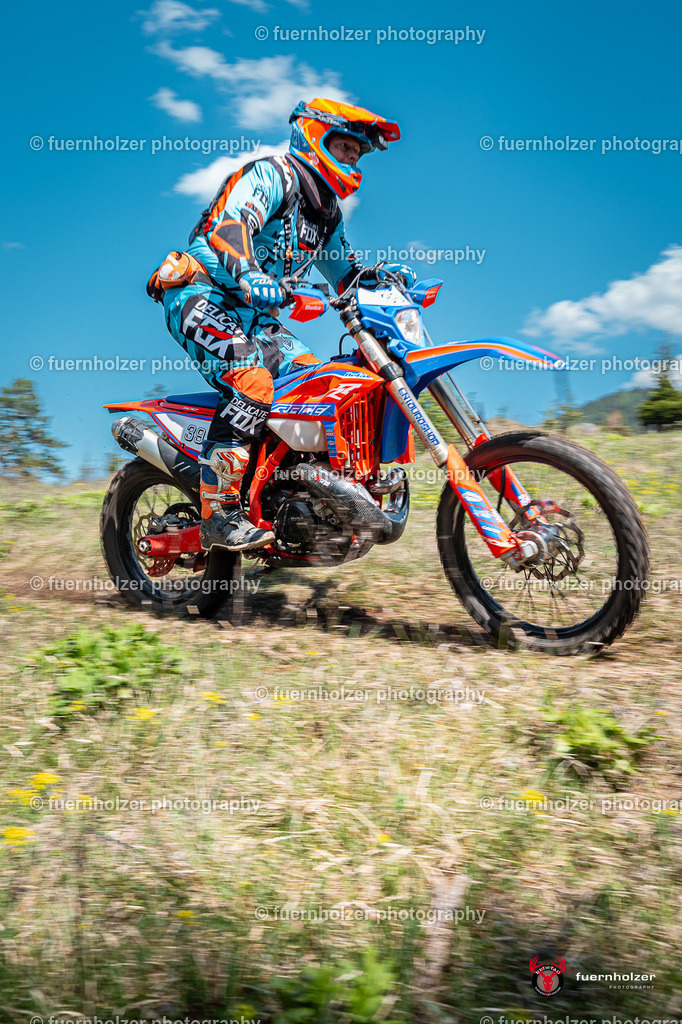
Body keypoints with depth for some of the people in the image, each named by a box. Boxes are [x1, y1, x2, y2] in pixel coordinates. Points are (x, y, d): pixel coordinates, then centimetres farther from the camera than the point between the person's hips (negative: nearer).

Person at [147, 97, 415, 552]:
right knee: (253, 382, -31)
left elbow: (346, 270, 27)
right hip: (203, 296, -9)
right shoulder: (272, 174, -7)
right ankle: (218, 512, -30)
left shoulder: (327, 212, 21)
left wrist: (384, 273, 5)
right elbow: (231, 225, -25)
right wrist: (249, 275, -46)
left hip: (255, 312, 9)